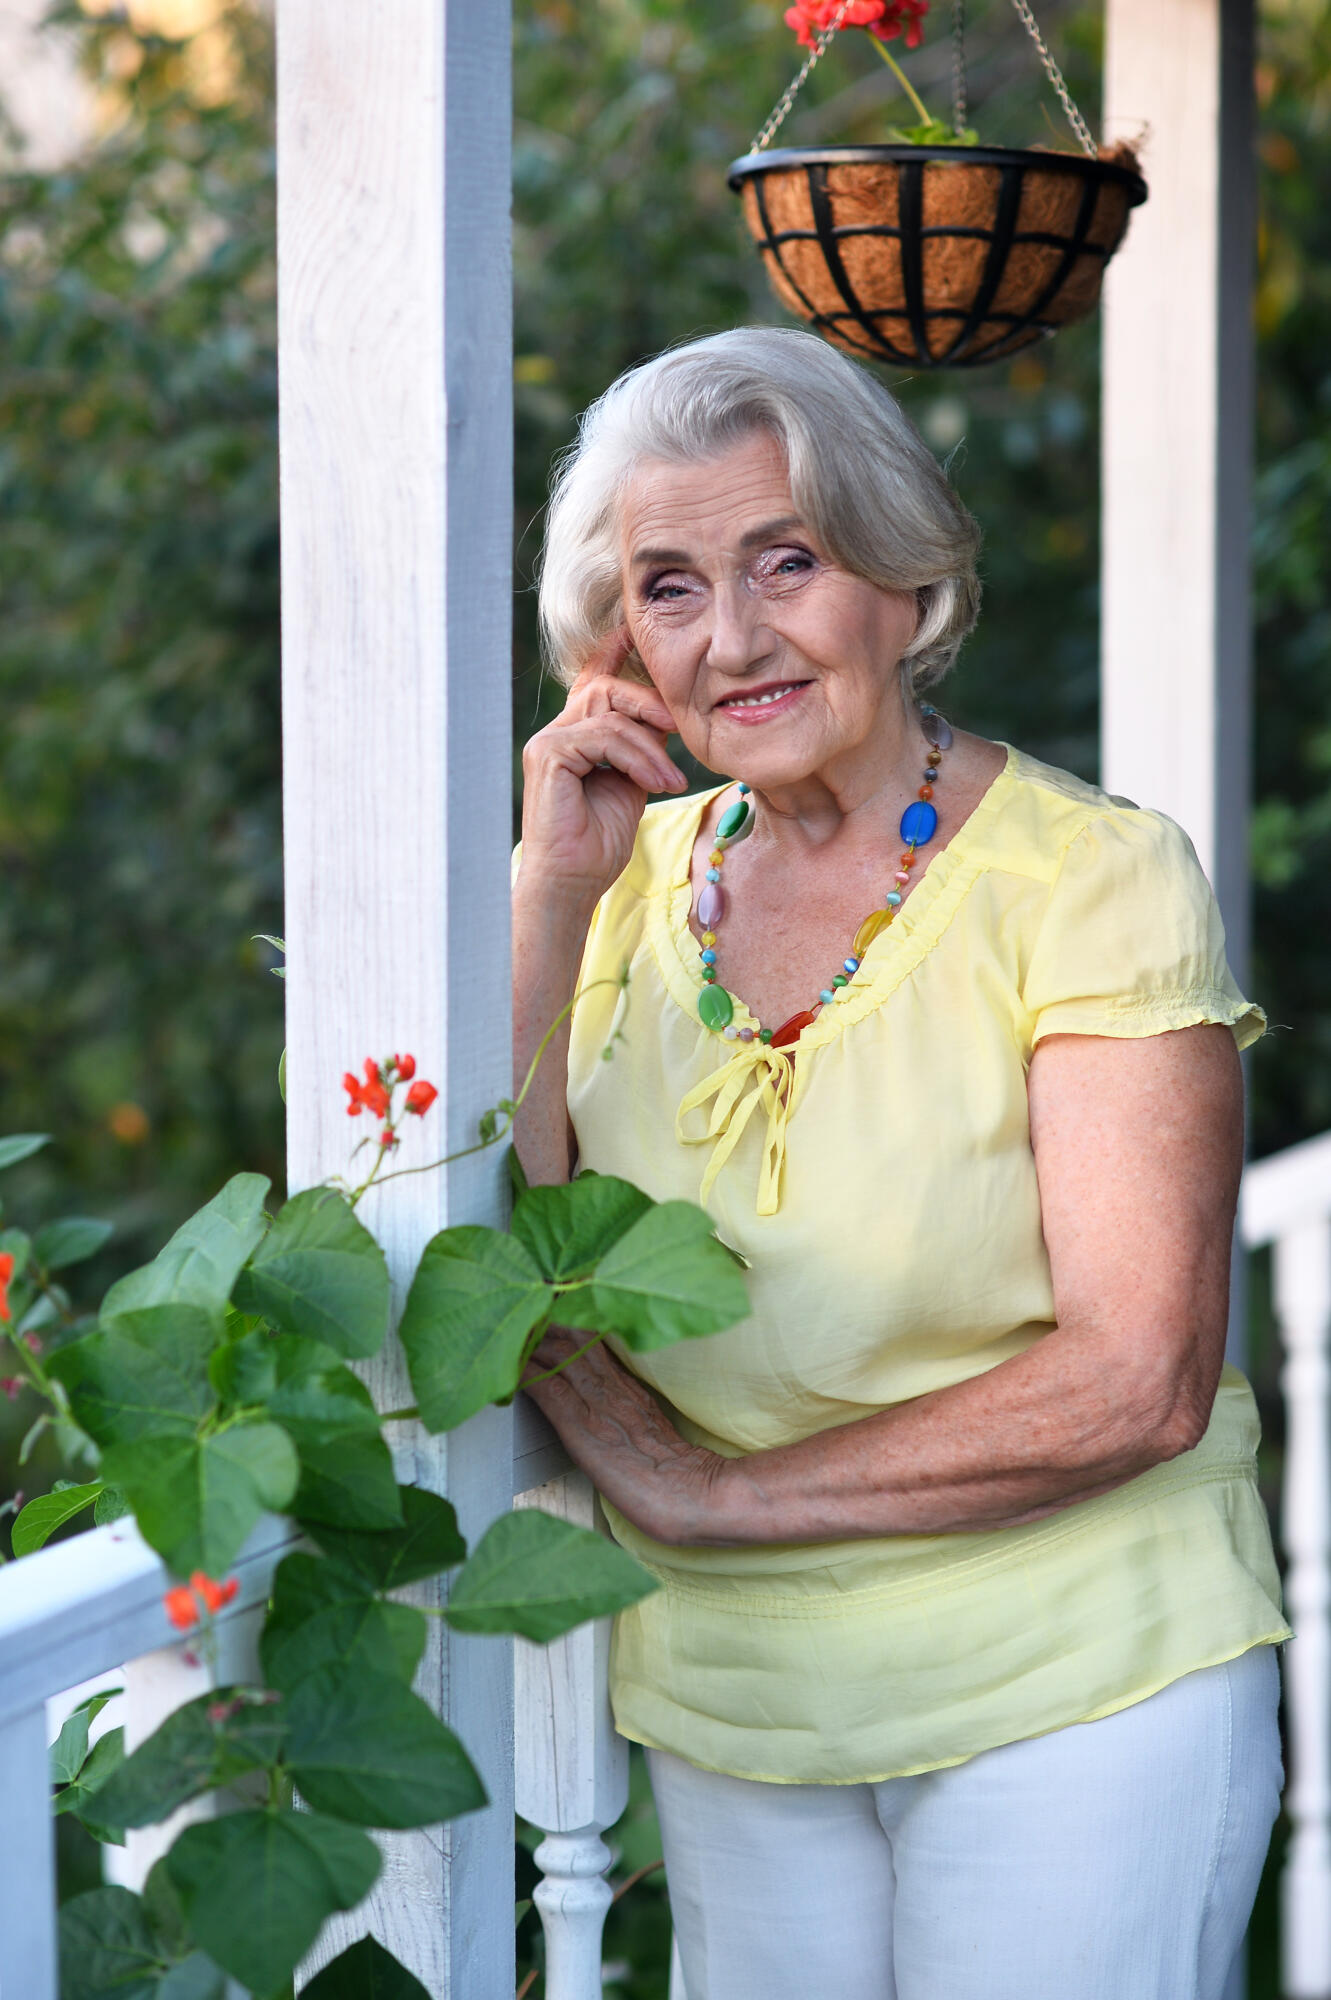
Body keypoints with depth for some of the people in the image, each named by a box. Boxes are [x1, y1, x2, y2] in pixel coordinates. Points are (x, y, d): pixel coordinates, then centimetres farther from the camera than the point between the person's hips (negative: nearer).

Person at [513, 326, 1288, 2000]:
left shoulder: (1091, 876, -11)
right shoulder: (630, 880, 3)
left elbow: (1137, 1383, -17)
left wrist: (713, 1492, -14)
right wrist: (550, 902, -11)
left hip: (1068, 1696, -4)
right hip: (728, 1716, 4)